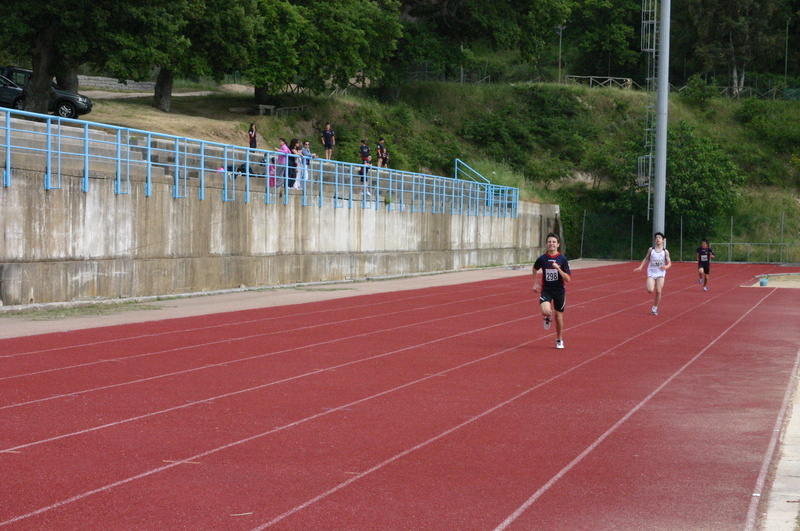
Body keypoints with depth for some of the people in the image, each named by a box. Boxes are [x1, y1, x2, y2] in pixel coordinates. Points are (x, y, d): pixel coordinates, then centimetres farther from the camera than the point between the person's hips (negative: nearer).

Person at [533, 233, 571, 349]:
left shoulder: (562, 259, -7)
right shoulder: (542, 259, -4)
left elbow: (568, 279, -9)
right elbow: (535, 269, 19)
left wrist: (558, 269, -22)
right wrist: (535, 283, 13)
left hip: (559, 291, 0)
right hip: (546, 290, 0)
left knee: (559, 316, 8)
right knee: (545, 311, -25)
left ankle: (559, 340, 29)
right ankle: (548, 317, 14)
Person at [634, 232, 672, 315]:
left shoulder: (665, 252, -2)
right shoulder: (651, 250, 1)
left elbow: (669, 263, 1)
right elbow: (646, 259, 13)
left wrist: (666, 266, -21)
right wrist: (640, 267, 2)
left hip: (661, 274, 0)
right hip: (651, 273, 0)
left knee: (658, 291, -5)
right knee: (650, 290, -18)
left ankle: (655, 308, 13)